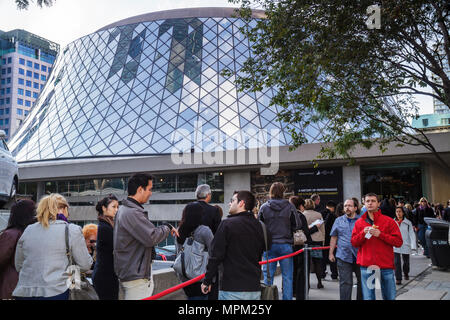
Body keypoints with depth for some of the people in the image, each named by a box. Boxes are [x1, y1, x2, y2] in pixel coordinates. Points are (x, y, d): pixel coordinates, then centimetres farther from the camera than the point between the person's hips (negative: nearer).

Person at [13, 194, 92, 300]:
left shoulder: (28, 230, 7)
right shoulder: (72, 230, -5)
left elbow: (18, 266, 15)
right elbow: (85, 265, -2)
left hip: (24, 293, 4)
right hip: (54, 293, -4)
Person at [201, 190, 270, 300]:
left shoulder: (227, 224, -10)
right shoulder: (260, 226, 5)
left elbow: (216, 255, -11)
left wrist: (207, 281, -2)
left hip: (232, 289, -5)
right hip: (255, 289, 5)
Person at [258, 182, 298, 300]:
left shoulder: (264, 207, -2)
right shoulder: (290, 207, -5)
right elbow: (296, 226, -2)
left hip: (269, 245, 1)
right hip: (286, 244, -1)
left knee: (268, 276, 9)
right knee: (287, 276, 8)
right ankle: (287, 298, 11)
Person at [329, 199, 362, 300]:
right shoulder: (338, 221, 9)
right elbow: (334, 238, 12)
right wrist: (331, 253, 8)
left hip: (359, 256, 0)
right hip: (343, 256, 0)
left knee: (362, 281, 12)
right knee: (345, 283, 0)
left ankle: (361, 298, 28)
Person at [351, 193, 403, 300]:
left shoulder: (389, 221, 2)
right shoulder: (359, 222, 8)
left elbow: (399, 242, -4)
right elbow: (354, 243, 6)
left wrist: (380, 234, -14)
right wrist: (363, 233, -11)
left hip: (386, 265, -1)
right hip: (366, 266, 1)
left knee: (389, 297, 9)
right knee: (368, 297, 4)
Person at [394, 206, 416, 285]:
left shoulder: (408, 223, -2)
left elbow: (412, 234, -5)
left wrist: (413, 245, -15)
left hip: (405, 246, 0)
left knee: (406, 262, 13)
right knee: (396, 262, -9)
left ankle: (406, 274, 41)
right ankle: (398, 279, -3)